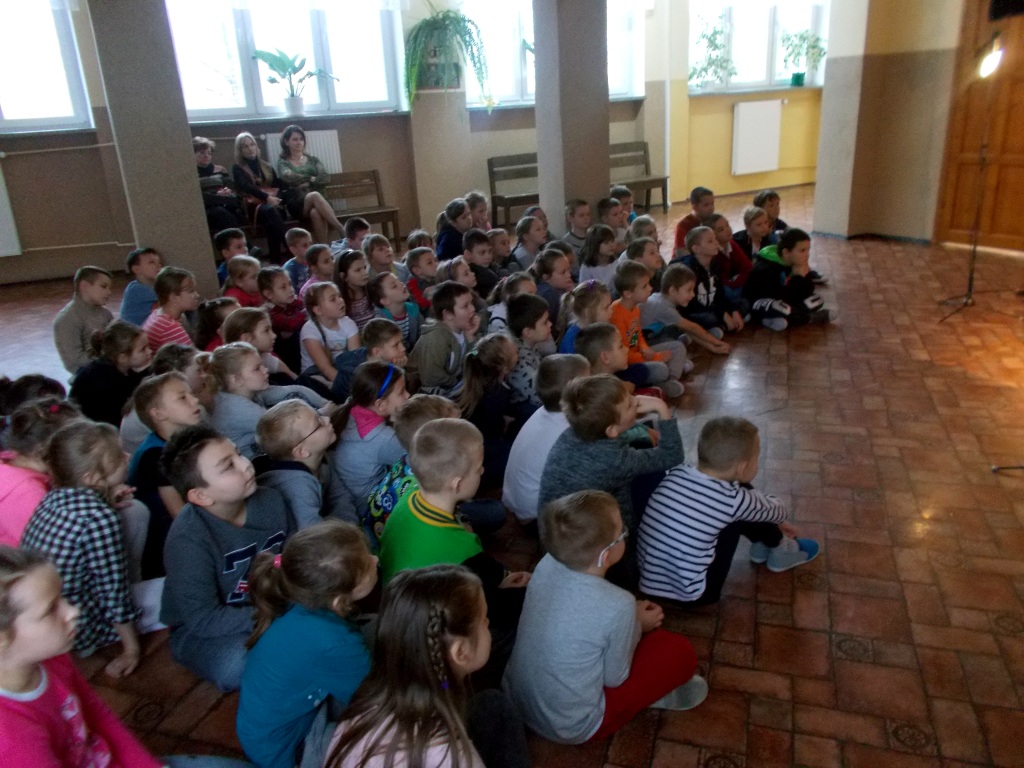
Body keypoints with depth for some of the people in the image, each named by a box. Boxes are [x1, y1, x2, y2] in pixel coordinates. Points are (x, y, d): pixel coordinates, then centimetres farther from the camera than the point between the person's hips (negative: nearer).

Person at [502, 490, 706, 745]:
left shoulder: (546, 565, -13)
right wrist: (638, 626, 2)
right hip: (570, 727, -6)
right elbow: (614, 678, -12)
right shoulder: (617, 606, -30)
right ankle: (656, 694, 21)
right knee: (681, 652, 0)